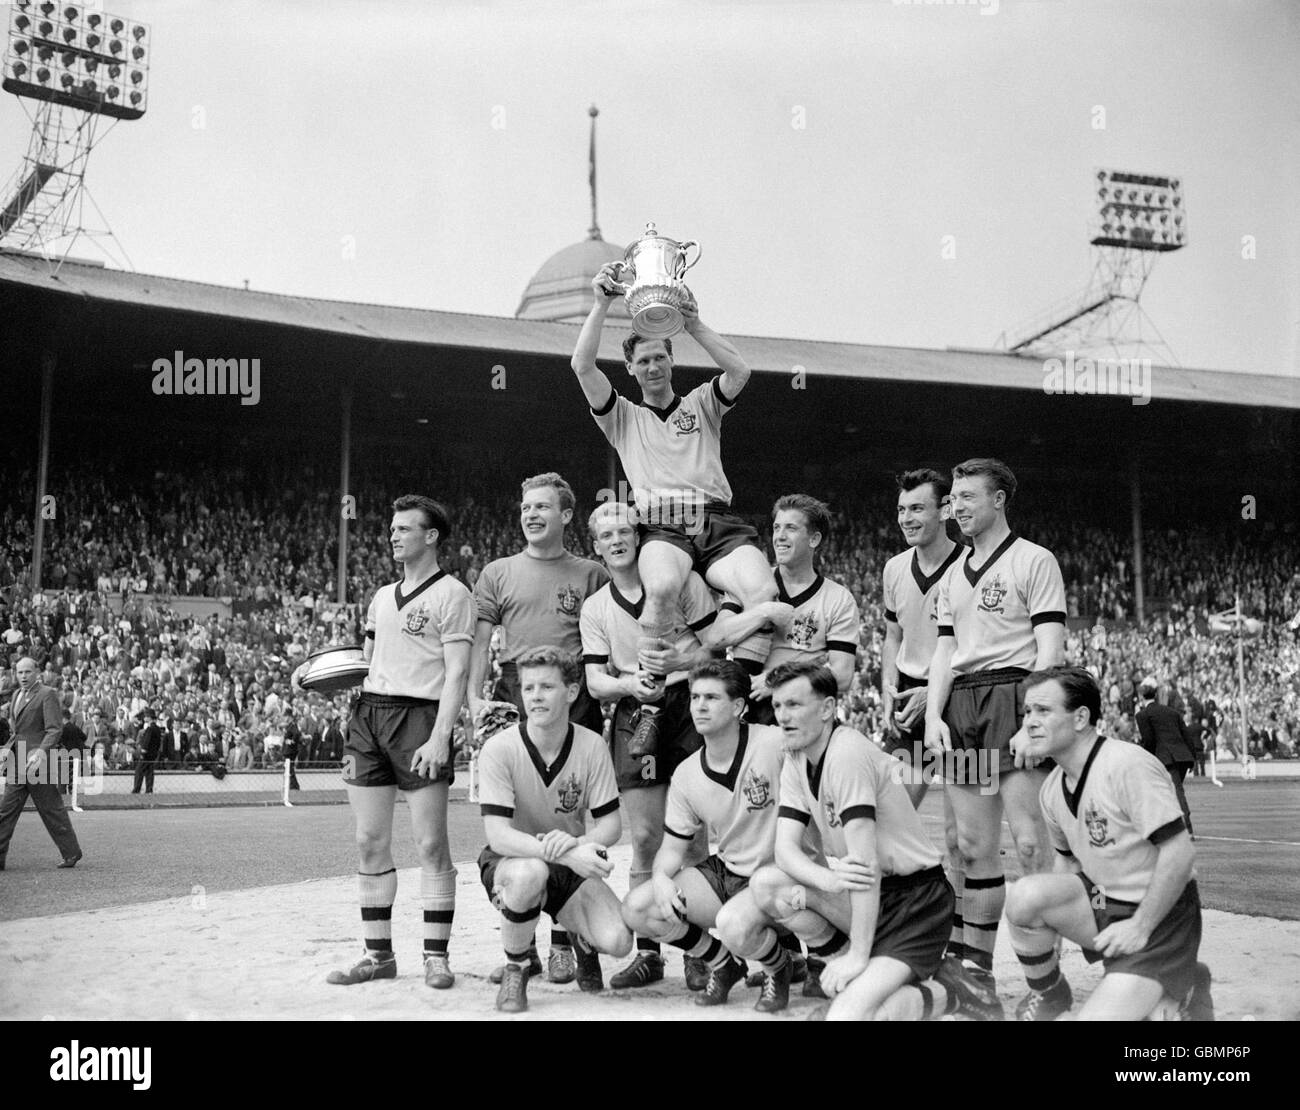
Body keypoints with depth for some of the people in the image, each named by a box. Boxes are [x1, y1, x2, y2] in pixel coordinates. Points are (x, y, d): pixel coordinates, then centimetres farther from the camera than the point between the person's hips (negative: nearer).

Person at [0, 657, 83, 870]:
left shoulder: (47, 694, -9)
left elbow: (55, 729, -15)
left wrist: (40, 753, -27)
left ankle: (71, 853, 9)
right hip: (17, 764, 8)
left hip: (38, 762, -8)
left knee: (51, 810, -1)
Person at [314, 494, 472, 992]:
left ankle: (436, 955, 3)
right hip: (368, 711, 7)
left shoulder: (451, 594, -2)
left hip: (418, 716, -7)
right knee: (370, 843, 6)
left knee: (431, 844, -5)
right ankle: (379, 953, 14)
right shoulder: (381, 596, 20)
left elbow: (456, 673, -9)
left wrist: (440, 737, -18)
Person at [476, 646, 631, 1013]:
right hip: (509, 860, -2)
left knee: (618, 941, -21)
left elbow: (611, 825, -8)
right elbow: (498, 835, -26)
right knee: (530, 872, -39)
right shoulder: (499, 749, -20)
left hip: (572, 864, 2)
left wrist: (577, 844, -31)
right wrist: (565, 854, -40)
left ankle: (584, 940, 19)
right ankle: (514, 970, -11)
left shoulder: (591, 746, -11)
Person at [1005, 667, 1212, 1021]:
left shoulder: (1128, 764, -21)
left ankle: (1182, 985, 9)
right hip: (1100, 900, 6)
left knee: (1098, 1017, -20)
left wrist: (1140, 928, -19)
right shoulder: (1053, 789, 4)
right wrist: (1052, 929, 8)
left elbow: (1180, 853, -23)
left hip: (1158, 912, -6)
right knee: (1026, 894, -23)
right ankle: (1047, 994, 3)